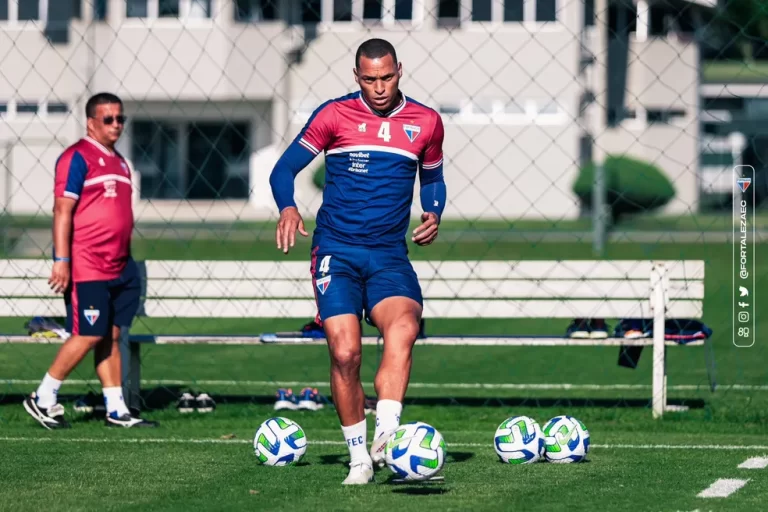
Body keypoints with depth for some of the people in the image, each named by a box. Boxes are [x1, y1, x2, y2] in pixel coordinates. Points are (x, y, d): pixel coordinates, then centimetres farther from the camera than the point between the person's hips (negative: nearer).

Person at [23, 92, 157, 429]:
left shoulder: (119, 162, 18)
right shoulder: (78, 157, -8)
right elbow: (63, 210, -14)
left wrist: (126, 262, 23)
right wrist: (61, 260, -19)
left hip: (117, 268, 8)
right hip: (85, 266, -8)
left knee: (112, 336, 7)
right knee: (89, 335, -8)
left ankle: (116, 410, 9)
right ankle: (42, 399, 3)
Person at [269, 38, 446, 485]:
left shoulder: (426, 122, 8)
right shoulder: (335, 115, 1)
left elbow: (433, 177, 25)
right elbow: (285, 169, 5)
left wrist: (434, 215, 4)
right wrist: (288, 208, -16)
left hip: (390, 255, 1)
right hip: (337, 250, -1)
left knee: (403, 328, -28)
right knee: (344, 353, -13)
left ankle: (386, 437, -36)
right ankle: (360, 458, 2)